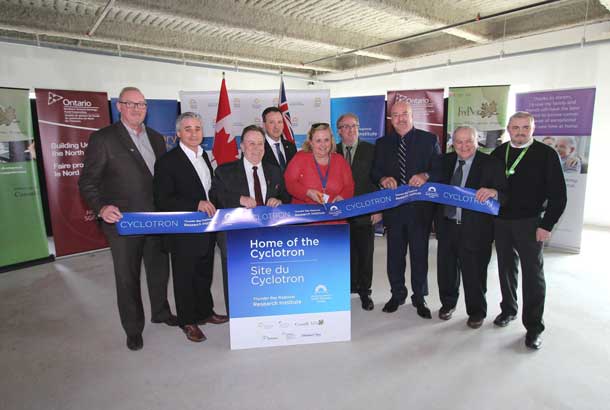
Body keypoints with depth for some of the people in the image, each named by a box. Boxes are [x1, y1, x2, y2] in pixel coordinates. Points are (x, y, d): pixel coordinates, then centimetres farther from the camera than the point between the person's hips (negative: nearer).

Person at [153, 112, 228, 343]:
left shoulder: (204, 156, 9)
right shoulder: (168, 161, -14)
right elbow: (162, 200, -19)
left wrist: (212, 207, 4)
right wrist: (196, 205, -26)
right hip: (183, 232, -7)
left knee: (205, 274, 20)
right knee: (185, 277, 9)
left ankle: (205, 312, 39)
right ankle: (188, 322, 26)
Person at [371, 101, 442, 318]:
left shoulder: (429, 139, 3)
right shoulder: (382, 143, 10)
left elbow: (440, 169, -1)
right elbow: (375, 171, 8)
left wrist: (425, 176, -22)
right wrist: (383, 179, -15)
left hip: (420, 207, -2)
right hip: (393, 207, 2)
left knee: (420, 253, 7)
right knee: (395, 254, 11)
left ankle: (419, 297, 24)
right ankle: (397, 294, 28)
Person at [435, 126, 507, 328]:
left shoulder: (491, 164, -7)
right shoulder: (445, 161, 5)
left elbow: (506, 194, -12)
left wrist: (493, 192, -32)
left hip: (475, 229, -4)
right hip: (447, 226, 4)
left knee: (474, 273, 9)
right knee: (446, 269, 17)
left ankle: (476, 311, 33)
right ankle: (448, 303, 42)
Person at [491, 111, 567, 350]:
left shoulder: (546, 154, -4)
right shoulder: (498, 153, 7)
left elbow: (558, 194, -6)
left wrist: (547, 225, -12)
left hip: (530, 223, -3)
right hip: (501, 222, 4)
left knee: (533, 273, 1)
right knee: (506, 268, 14)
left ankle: (533, 327, 12)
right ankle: (508, 309, 33)